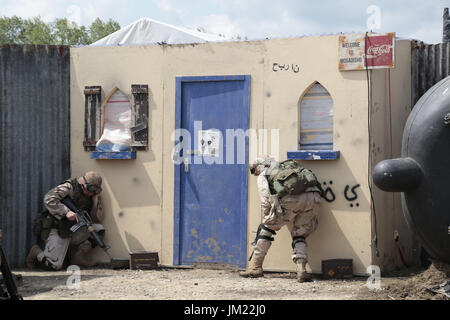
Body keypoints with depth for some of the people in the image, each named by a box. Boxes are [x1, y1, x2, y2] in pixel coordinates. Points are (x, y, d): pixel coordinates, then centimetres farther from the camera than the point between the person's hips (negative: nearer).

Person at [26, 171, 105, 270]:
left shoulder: (91, 197, 7)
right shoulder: (69, 187, -13)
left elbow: (97, 219, 2)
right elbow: (48, 199, -24)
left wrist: (96, 199, -7)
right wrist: (66, 211, -30)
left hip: (72, 231, 6)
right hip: (57, 230, -6)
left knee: (99, 229, -10)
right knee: (54, 265, -18)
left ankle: (78, 256, -3)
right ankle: (37, 252, 14)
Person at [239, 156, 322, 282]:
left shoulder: (263, 176, 24)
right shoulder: (288, 166, 40)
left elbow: (266, 202, 13)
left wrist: (267, 221, 25)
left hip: (291, 199, -4)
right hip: (313, 196, 4)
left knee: (266, 227, 17)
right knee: (299, 236, 20)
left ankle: (255, 266, 18)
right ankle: (301, 270, 0)